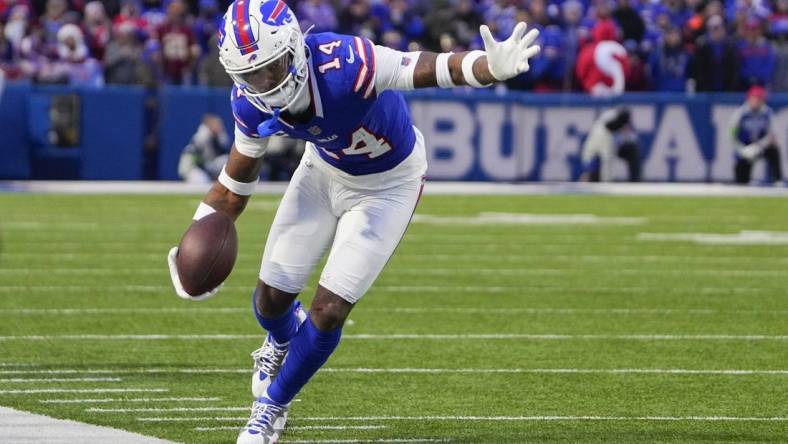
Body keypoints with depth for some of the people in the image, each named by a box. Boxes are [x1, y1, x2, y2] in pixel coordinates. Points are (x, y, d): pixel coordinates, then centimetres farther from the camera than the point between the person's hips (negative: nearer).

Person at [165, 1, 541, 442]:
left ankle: (273, 406, 20)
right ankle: (283, 339, 50)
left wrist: (494, 66, -71)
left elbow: (434, 67, -50)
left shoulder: (343, 66, -42)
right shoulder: (252, 105, -23)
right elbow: (236, 182, -5)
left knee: (328, 313, -8)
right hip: (325, 170, 4)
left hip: (386, 185, -4)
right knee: (270, 300, 9)